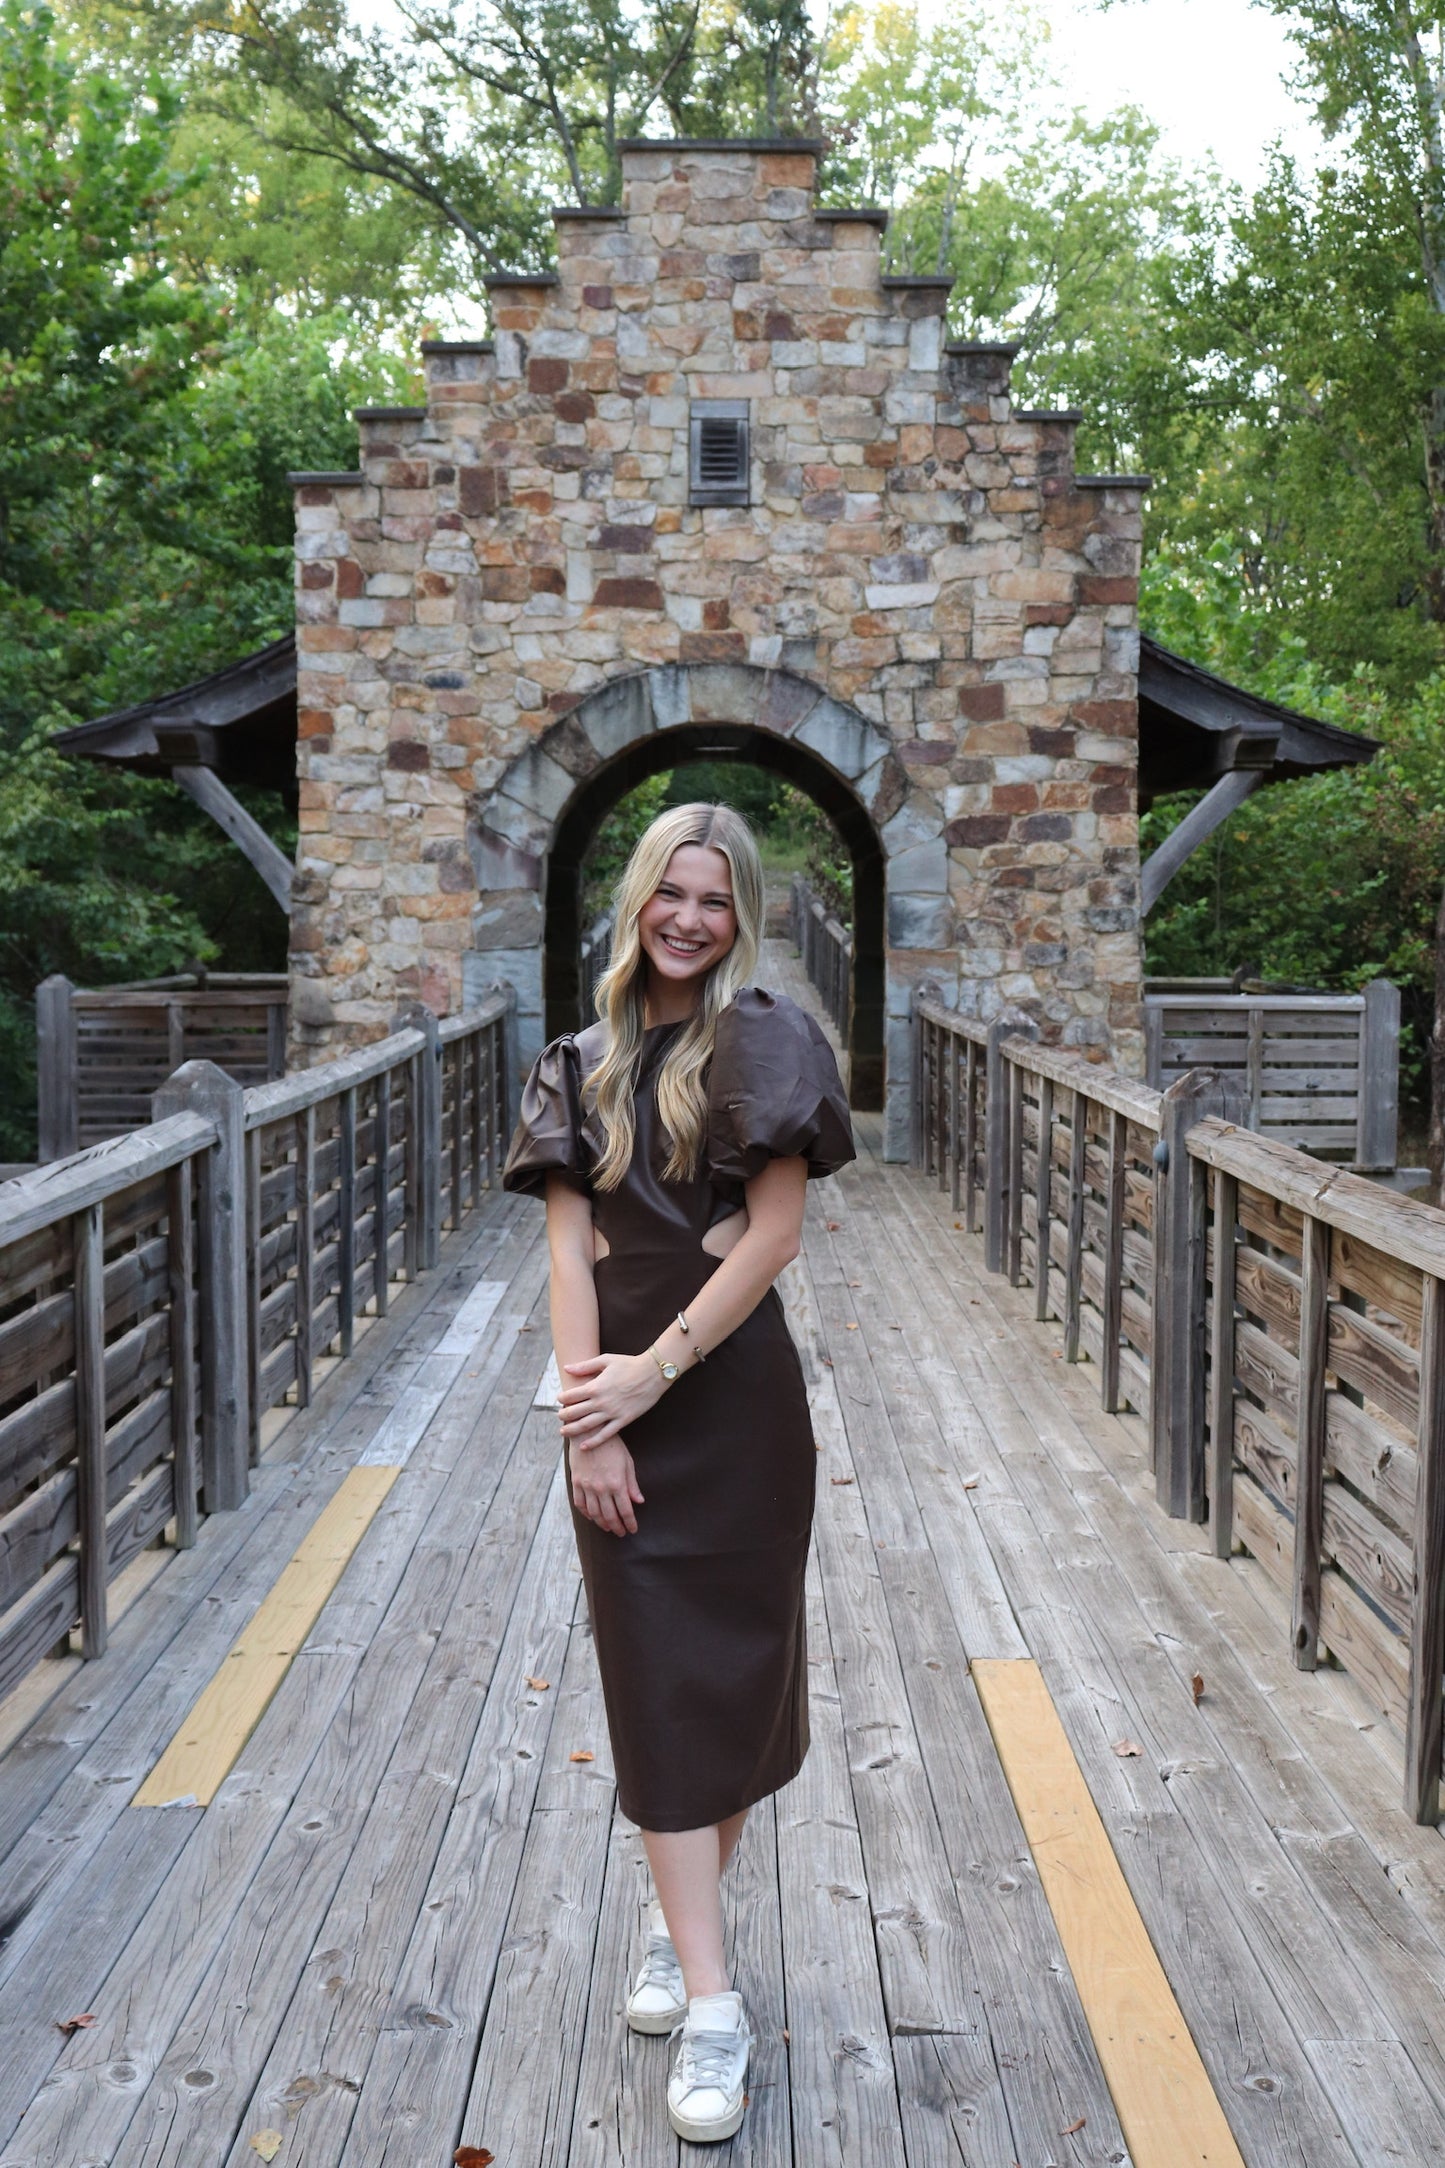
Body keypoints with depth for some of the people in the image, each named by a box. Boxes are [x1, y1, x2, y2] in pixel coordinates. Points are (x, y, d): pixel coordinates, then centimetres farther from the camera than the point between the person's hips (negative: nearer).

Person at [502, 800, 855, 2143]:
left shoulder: (762, 1040, -4)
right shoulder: (583, 1062, 6)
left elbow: (773, 1234, -9)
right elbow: (569, 1244, 0)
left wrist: (652, 1373, -13)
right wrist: (586, 1412, -9)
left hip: (732, 1391, -2)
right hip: (616, 1398, 2)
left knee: (731, 1663, 9)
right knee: (660, 1681, 3)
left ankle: (679, 1915, 32)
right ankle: (710, 2004, 9)